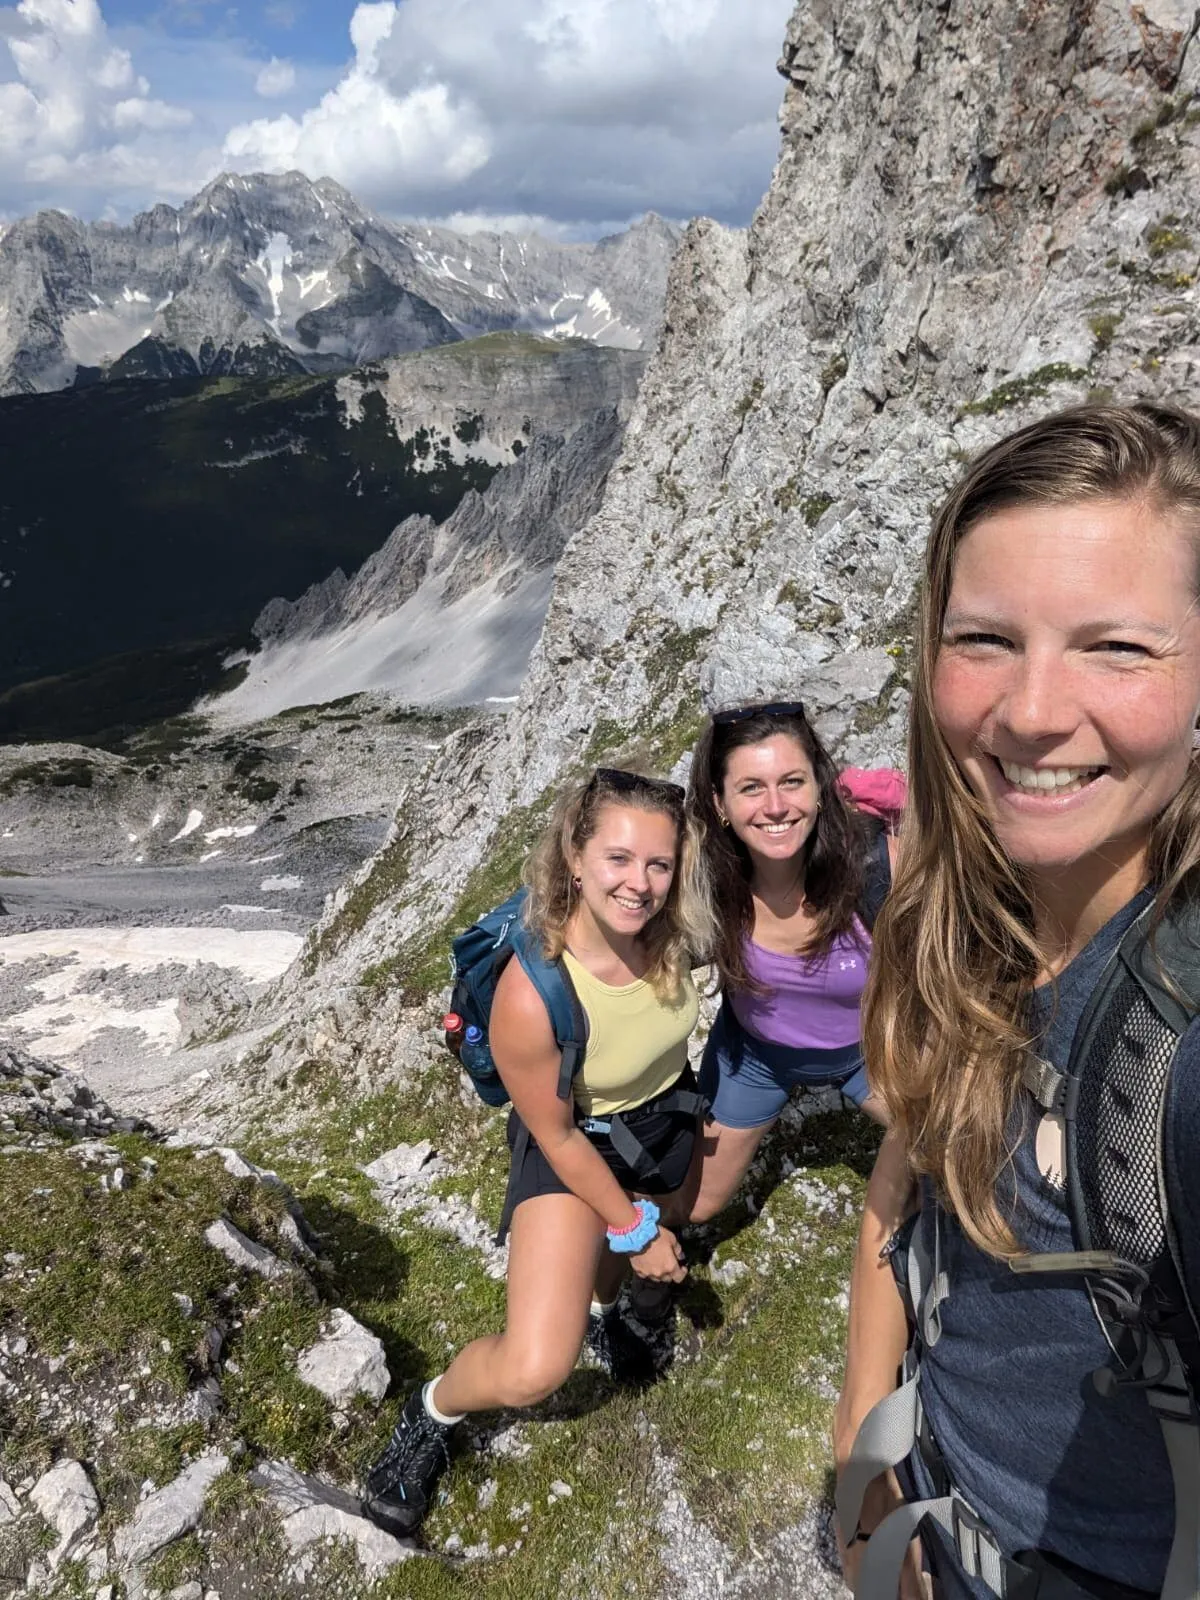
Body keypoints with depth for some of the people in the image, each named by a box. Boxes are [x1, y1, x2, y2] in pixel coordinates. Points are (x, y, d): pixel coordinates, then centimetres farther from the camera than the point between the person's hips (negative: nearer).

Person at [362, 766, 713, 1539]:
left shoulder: (671, 929, -26)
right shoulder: (532, 995, -39)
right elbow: (558, 1138, -22)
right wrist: (634, 1230, -9)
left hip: (667, 1116, 5)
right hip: (575, 1141, -5)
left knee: (623, 1253, 30)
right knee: (533, 1372, -13)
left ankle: (602, 1302, 66)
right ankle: (430, 1415, 19)